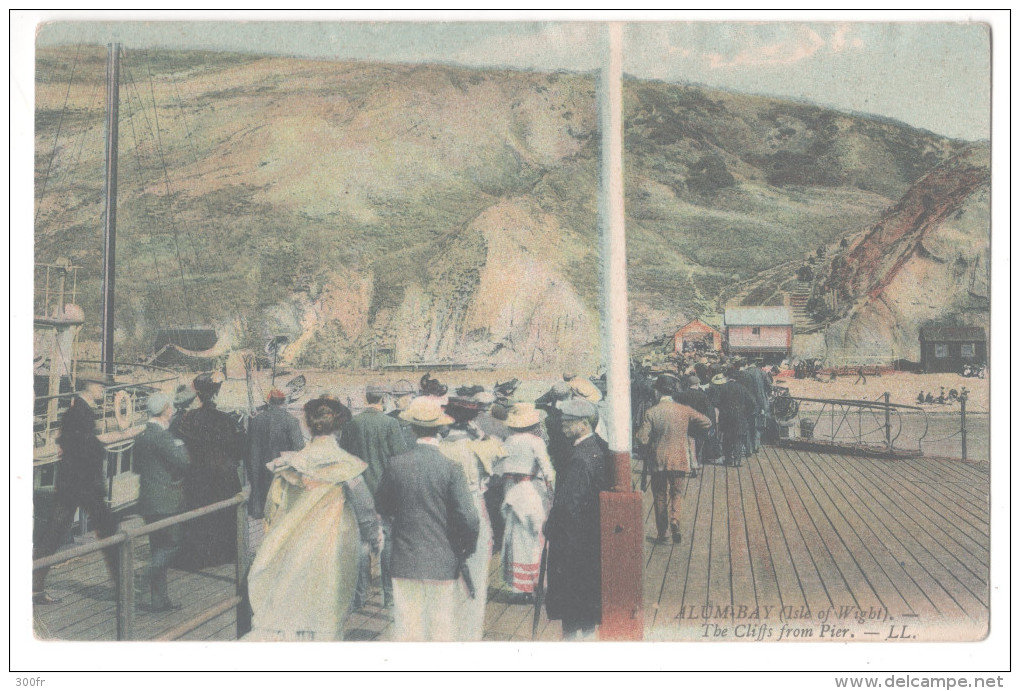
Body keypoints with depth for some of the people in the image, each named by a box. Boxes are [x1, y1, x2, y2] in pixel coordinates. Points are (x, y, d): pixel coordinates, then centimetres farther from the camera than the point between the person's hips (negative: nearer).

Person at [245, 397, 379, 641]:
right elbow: (364, 506, -3)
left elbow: (273, 506, 6)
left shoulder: (290, 463, -3)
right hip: (334, 552, -2)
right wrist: (374, 538, 12)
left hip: (295, 546, 2)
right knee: (328, 611, 11)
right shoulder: (348, 465, -10)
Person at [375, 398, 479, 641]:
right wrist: (466, 551, 4)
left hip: (405, 561, 2)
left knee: (407, 628, 11)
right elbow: (468, 519, -13)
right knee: (442, 629, 11)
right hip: (442, 563, -1)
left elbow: (382, 507, 7)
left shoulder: (395, 465, -7)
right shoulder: (451, 469, -13)